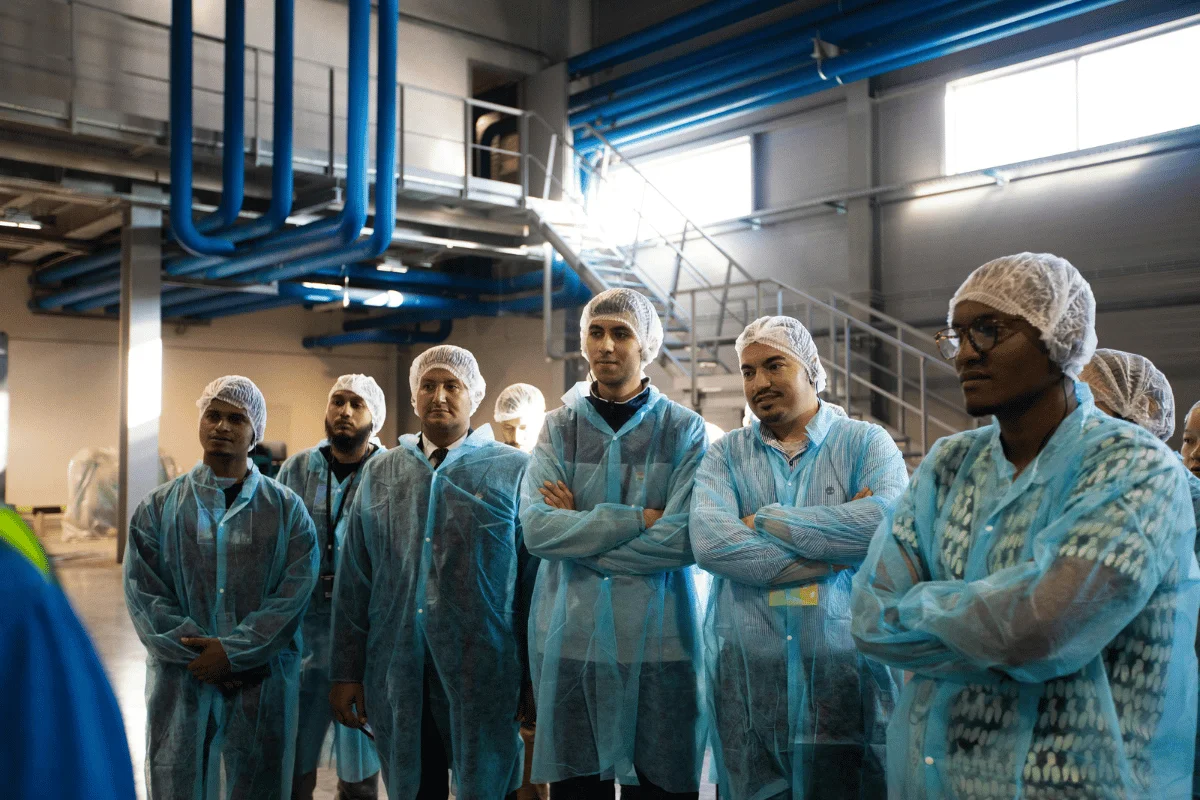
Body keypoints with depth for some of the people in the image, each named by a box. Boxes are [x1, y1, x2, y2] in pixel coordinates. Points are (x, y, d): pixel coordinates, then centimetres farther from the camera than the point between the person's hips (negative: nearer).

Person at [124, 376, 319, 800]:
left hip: (264, 684, -1)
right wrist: (202, 653, -12)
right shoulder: (159, 508, 6)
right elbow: (143, 594, -2)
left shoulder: (286, 508, 3)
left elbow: (294, 594, -7)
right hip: (180, 682, 1)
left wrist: (233, 652, -15)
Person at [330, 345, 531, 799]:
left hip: (483, 675, -3)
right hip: (398, 675, 3)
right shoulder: (379, 472, 9)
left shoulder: (513, 470, -1)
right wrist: (346, 672, 6)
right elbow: (353, 580, 9)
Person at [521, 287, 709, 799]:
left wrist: (578, 529, -10)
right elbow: (535, 528, -9)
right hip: (568, 642, 2)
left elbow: (683, 539, -14)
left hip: (659, 644, -2)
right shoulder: (559, 427, 7)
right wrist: (639, 518, -14)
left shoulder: (685, 429, 0)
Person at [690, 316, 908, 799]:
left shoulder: (866, 442, 3)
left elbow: (889, 523, -18)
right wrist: (832, 555, -14)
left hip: (848, 673, -1)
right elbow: (709, 542, -12)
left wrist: (764, 521, -11)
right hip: (745, 676, 1)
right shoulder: (725, 455, 6)